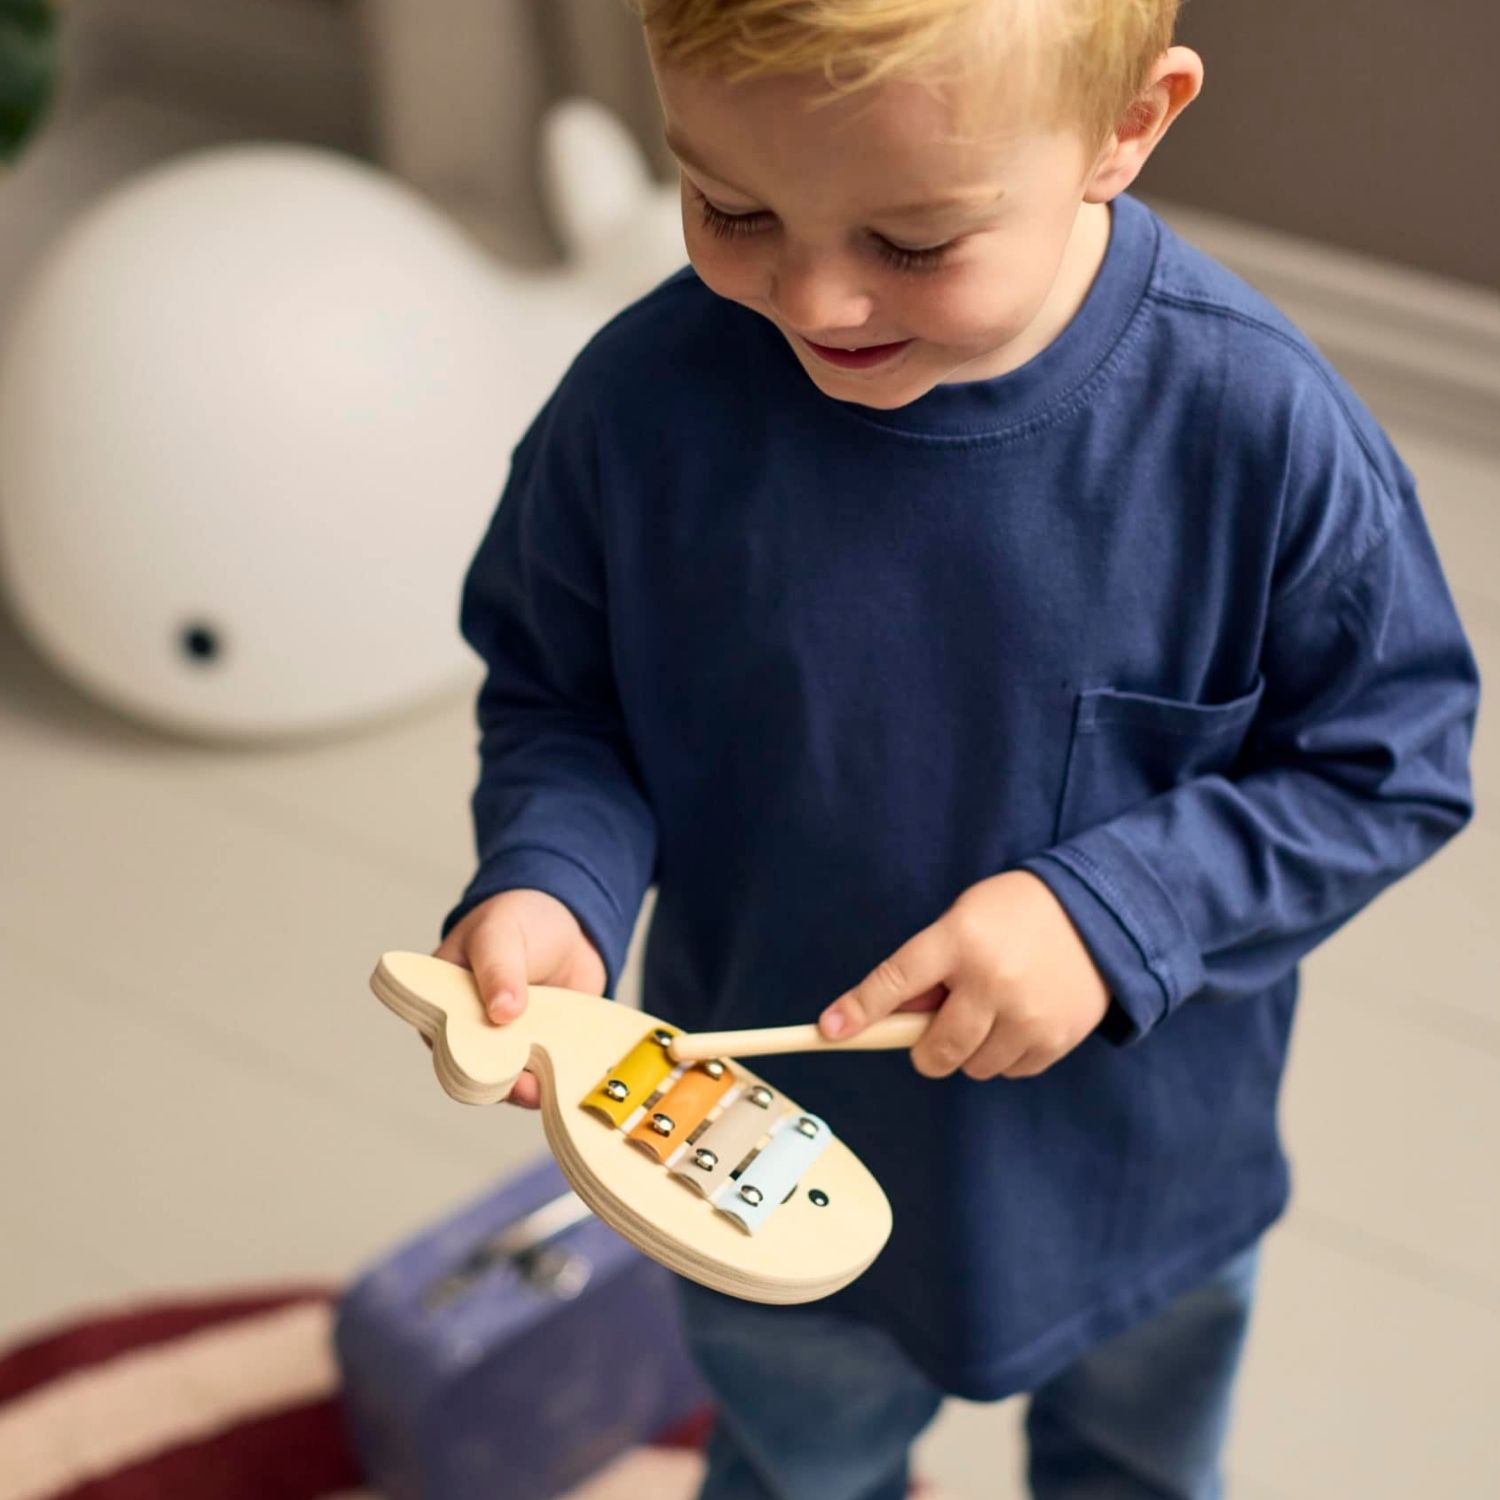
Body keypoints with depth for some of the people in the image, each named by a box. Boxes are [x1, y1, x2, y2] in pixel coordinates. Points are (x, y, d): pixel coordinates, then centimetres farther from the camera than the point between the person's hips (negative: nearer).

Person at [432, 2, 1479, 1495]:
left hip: (1144, 1174, 0)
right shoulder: (643, 405, -24)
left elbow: (1389, 766, -15)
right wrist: (548, 884, -27)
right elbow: (556, 698, -7)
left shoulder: (1257, 423, -28)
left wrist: (1114, 912, -28)